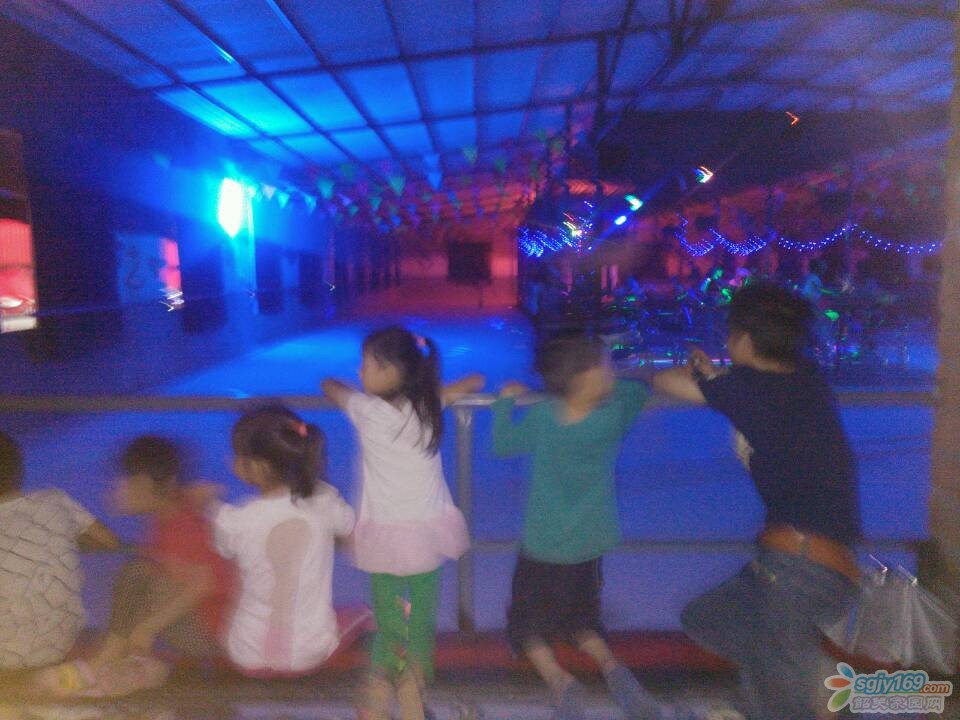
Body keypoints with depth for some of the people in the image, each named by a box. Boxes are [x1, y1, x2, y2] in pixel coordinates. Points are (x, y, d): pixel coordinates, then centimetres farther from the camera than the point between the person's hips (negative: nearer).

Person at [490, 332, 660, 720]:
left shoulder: (542, 416, -18)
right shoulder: (614, 414, -19)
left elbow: (500, 445, -3)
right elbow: (640, 385, 0)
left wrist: (505, 401, 8)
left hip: (540, 546, -1)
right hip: (587, 547, 1)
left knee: (527, 624, 18)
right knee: (581, 621, 24)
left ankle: (559, 680, -10)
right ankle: (611, 667, -6)